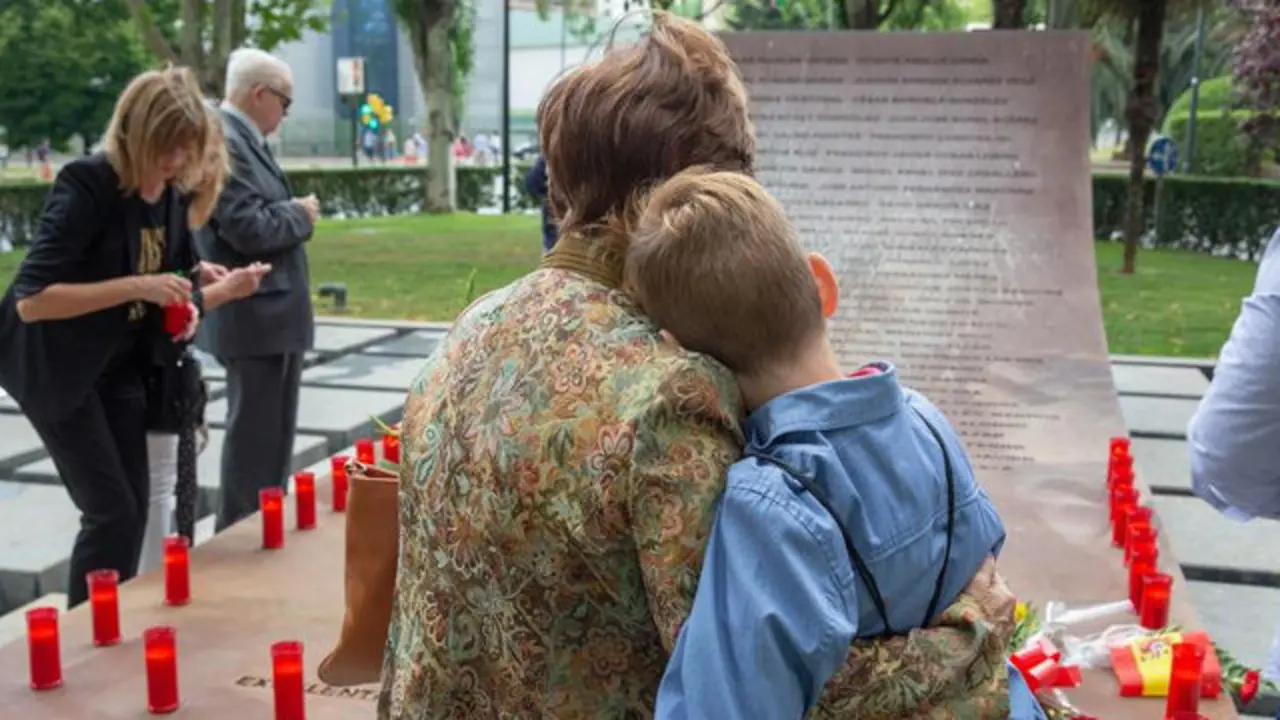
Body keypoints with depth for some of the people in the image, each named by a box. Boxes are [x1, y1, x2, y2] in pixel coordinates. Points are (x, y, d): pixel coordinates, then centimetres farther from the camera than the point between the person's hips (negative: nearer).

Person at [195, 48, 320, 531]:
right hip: (254, 315, -11)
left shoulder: (243, 140, 13)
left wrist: (295, 213, 3)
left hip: (272, 312, 11)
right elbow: (250, 229, -25)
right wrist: (300, 215, -10)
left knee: (273, 434, 17)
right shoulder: (222, 142, -18)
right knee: (254, 437, -2)